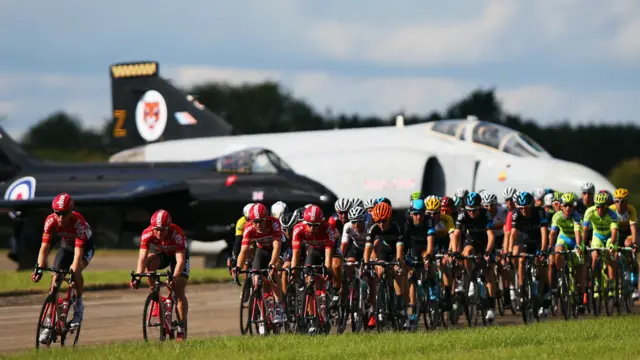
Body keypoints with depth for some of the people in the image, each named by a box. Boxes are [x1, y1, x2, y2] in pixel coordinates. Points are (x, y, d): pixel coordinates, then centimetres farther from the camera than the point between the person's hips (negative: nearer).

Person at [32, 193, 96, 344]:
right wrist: (39, 268, -37)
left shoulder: (78, 222, -37)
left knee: (75, 270, -33)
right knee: (55, 279, -9)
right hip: (66, 246, 4)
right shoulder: (50, 221, -27)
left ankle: (78, 304, -8)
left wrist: (72, 272, -50)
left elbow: (78, 252, -40)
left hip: (85, 246, -4)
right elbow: (44, 247, -26)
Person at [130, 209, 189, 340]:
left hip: (177, 254, -3)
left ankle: (181, 330, -9)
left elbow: (180, 260, -42)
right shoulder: (147, 234, -31)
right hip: (161, 254, 3)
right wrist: (137, 278, -48)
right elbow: (142, 258, -34)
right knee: (150, 262, -32)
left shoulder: (177, 234, -38)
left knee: (179, 291, -14)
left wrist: (174, 279, -56)